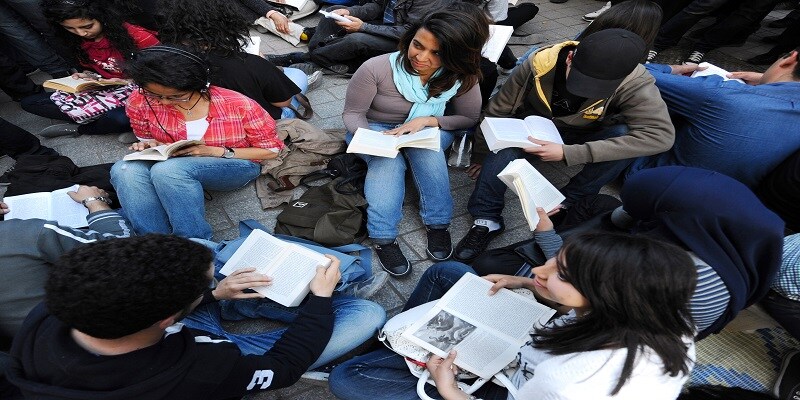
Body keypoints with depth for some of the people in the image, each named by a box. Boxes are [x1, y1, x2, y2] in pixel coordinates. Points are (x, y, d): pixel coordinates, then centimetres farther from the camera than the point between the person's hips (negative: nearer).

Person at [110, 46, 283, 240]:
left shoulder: (237, 105, -21)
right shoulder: (140, 102, -8)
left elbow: (272, 149, -13)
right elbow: (146, 138, 13)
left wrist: (216, 152, -23)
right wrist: (149, 146, -13)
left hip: (235, 167, -4)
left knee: (167, 170, -33)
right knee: (125, 170, -26)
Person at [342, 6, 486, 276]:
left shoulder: (461, 77, -17)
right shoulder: (376, 68, -24)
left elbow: (469, 119, -6)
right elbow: (352, 113, -13)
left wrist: (428, 120, -23)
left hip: (428, 132, 2)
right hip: (375, 131, -1)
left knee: (425, 146, -34)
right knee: (387, 160, -34)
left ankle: (438, 224, -24)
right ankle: (383, 239, -32)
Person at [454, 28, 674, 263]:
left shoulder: (634, 83, -28)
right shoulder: (538, 65, -26)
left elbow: (660, 134, -36)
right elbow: (496, 111, -15)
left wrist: (568, 153, -42)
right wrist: (481, 157, -1)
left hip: (580, 138, 1)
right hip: (533, 132, 0)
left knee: (626, 136, -30)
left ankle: (569, 202, -15)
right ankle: (487, 220, -21)